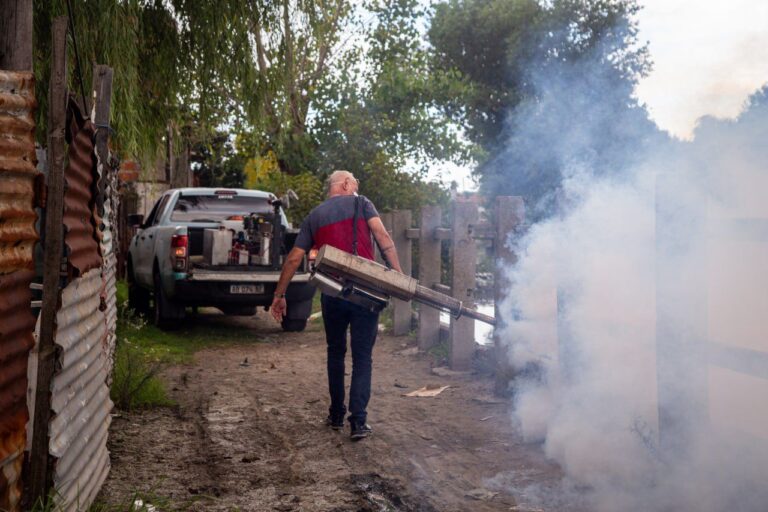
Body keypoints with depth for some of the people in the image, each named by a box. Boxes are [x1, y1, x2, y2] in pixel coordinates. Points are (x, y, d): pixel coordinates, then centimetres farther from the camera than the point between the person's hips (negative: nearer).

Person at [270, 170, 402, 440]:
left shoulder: (314, 217, 13)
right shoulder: (361, 203, 5)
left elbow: (294, 258, 9)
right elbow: (383, 237, -9)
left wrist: (279, 294, 14)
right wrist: (398, 274, -13)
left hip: (332, 294, 2)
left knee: (335, 354, 19)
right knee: (362, 357, 4)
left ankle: (336, 415, 24)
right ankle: (358, 421, -2)